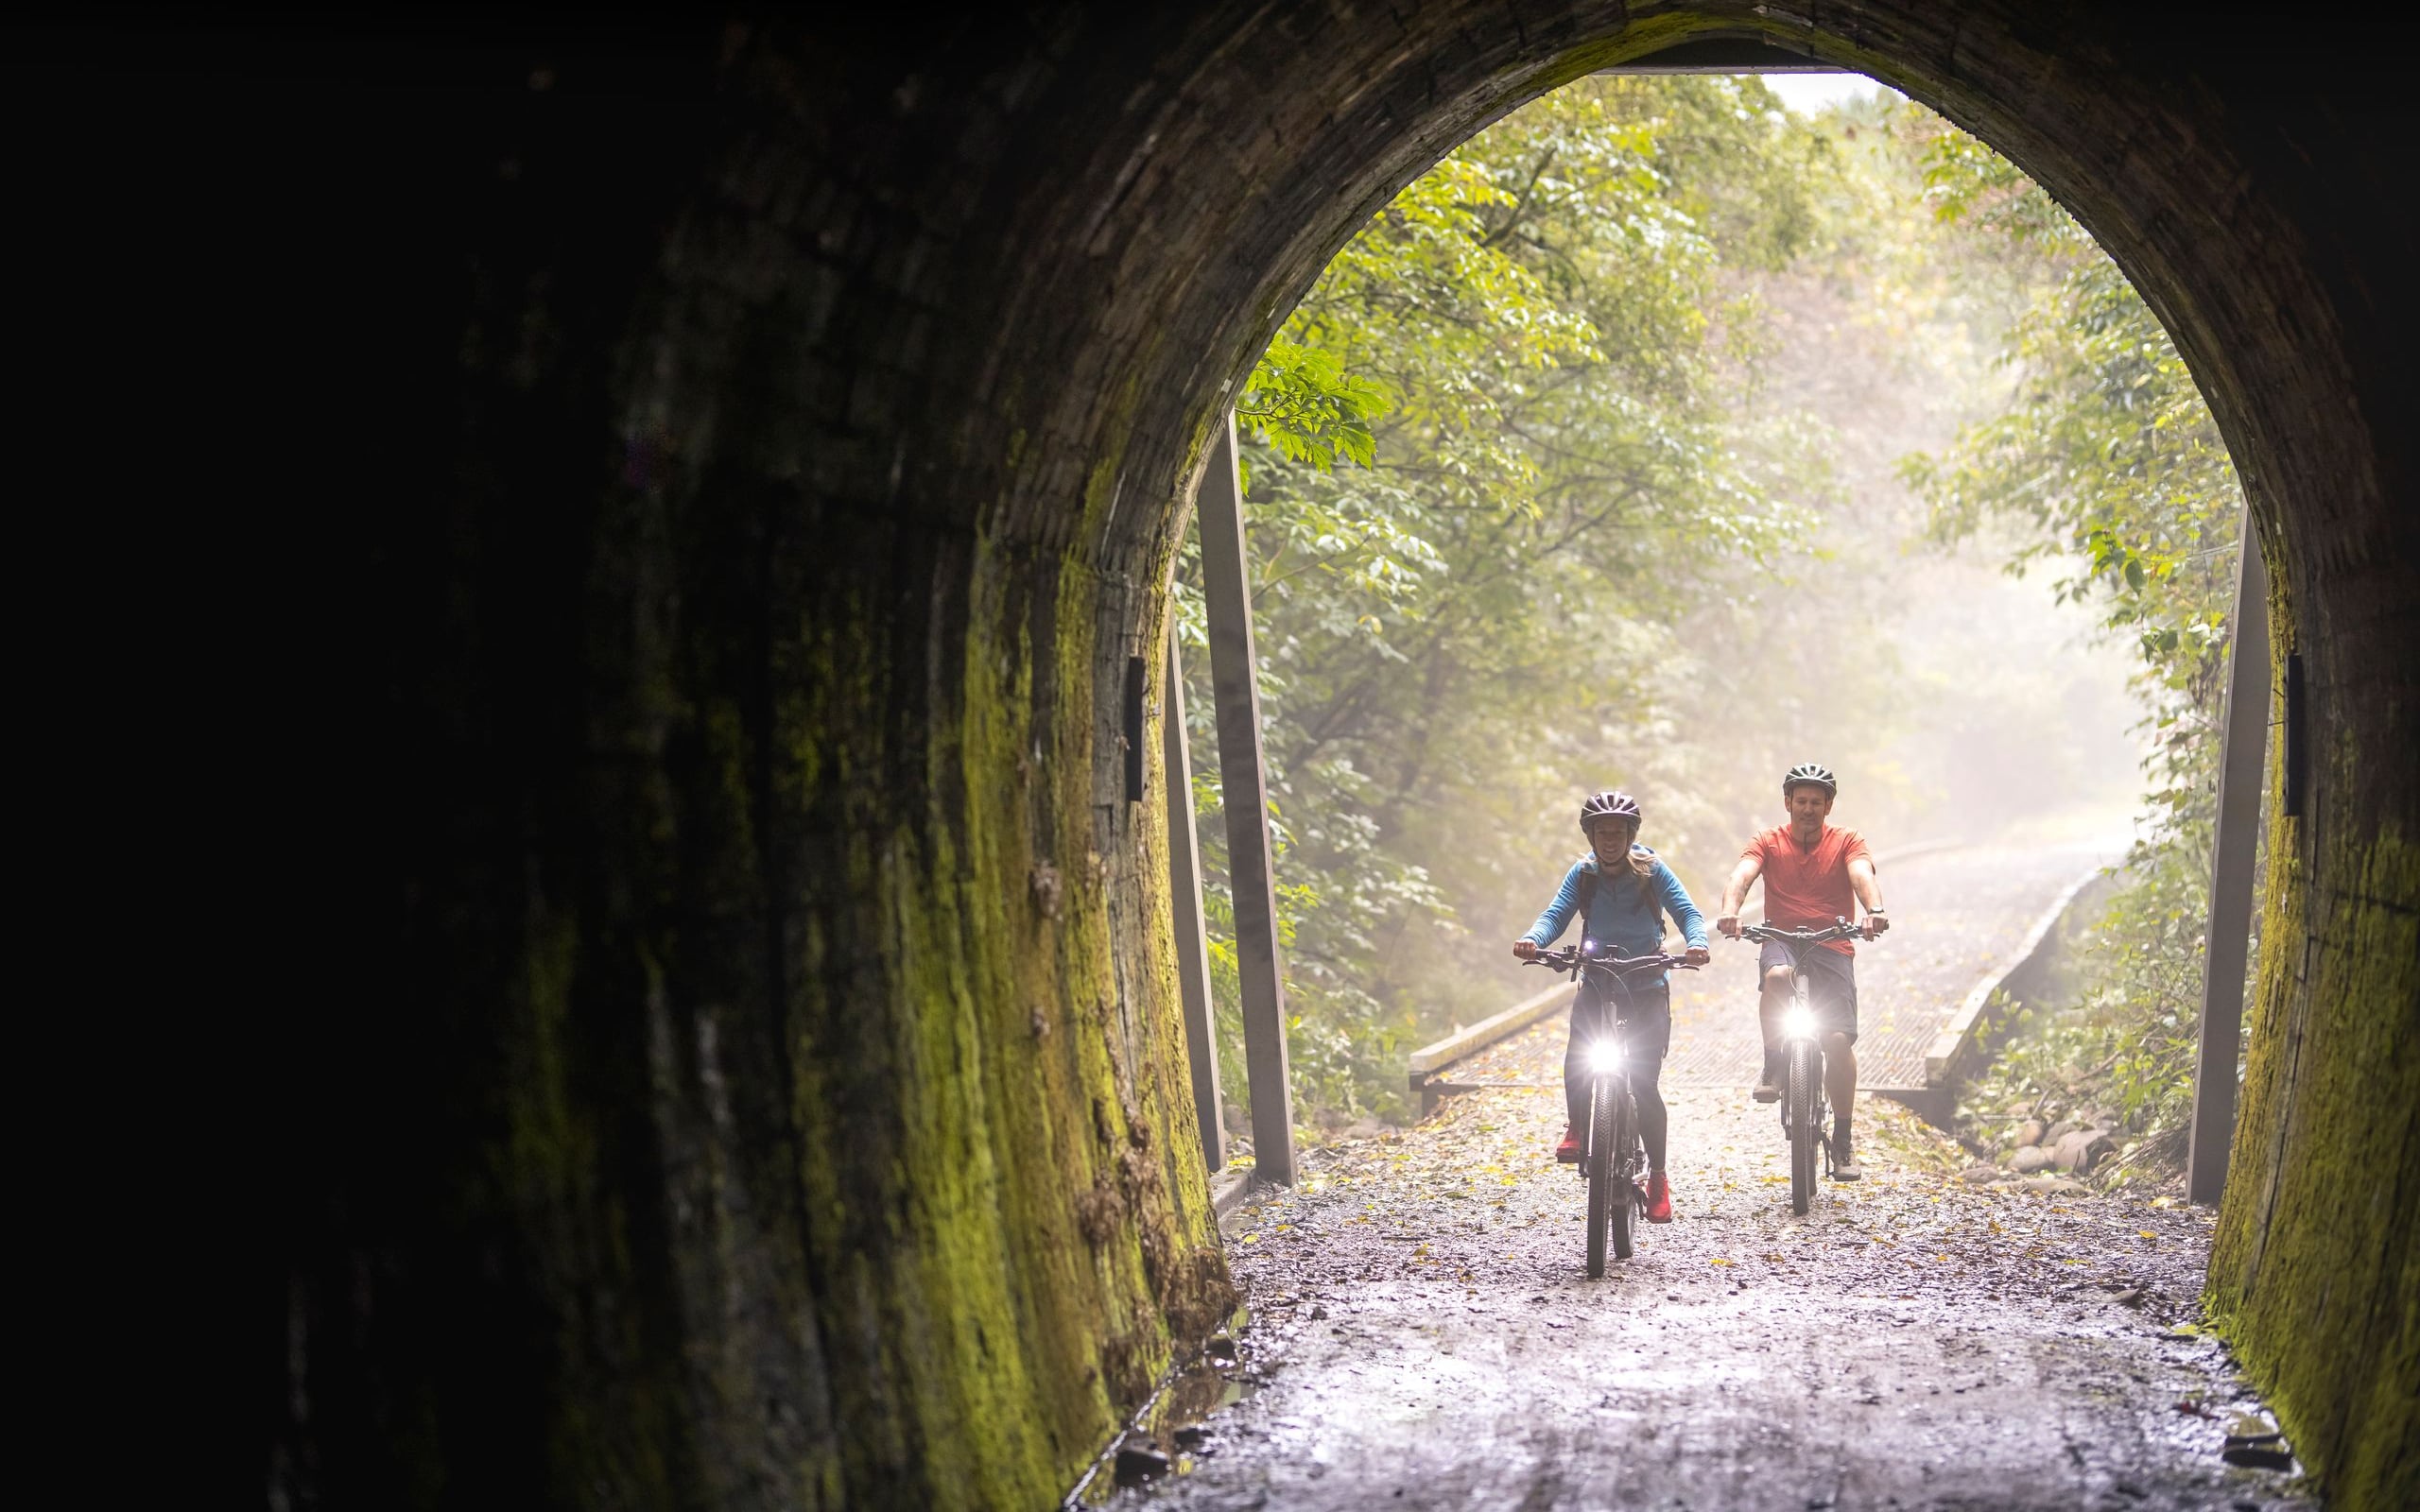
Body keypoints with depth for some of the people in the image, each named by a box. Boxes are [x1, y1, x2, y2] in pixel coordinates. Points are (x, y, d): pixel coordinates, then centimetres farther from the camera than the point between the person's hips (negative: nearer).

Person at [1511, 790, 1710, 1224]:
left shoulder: (1651, 871, -6)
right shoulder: (1582, 874, -1)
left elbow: (1687, 911, -11)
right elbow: (1556, 915, -10)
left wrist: (1696, 942, -33)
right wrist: (1532, 939, -32)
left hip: (1647, 987, -2)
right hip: (1597, 983, 2)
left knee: (1643, 1083, -7)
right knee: (1578, 1058, -26)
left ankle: (1658, 1175, 9)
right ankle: (1577, 1130, -1)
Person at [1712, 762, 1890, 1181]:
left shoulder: (1847, 842, 5)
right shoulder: (1768, 843, 6)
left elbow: (1862, 876, -14)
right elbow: (1741, 875, -12)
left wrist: (1875, 910, -37)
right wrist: (1730, 910, -35)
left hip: (1832, 946, 0)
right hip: (1781, 941, 0)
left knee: (1839, 1039, -14)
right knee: (1777, 977, -37)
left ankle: (1842, 1142, -2)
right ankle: (1773, 1069, -19)